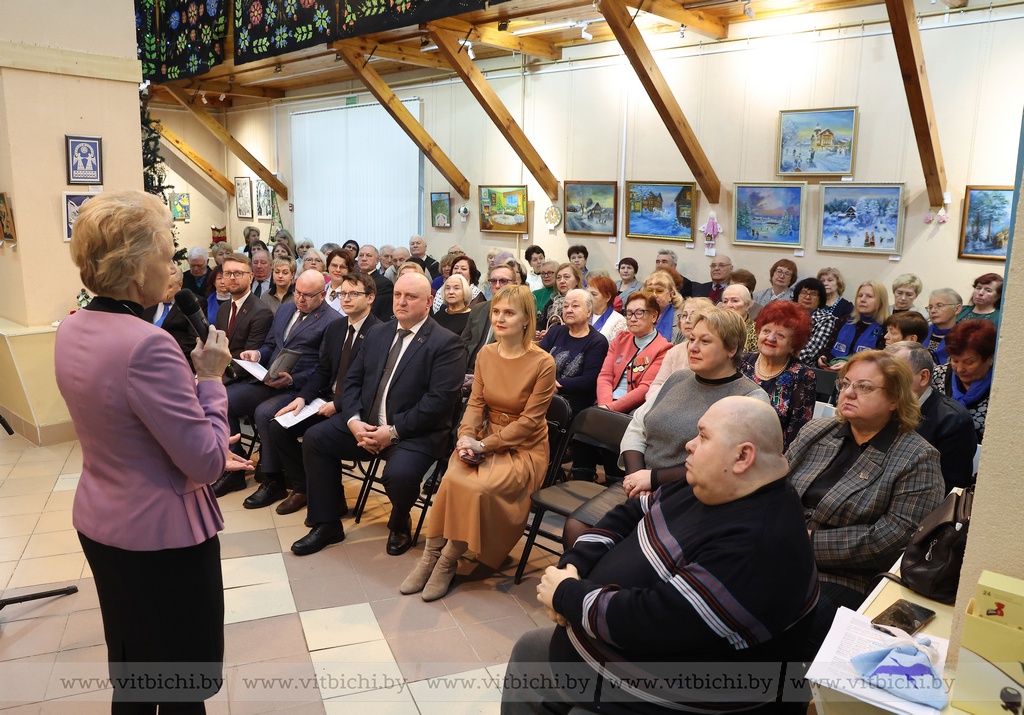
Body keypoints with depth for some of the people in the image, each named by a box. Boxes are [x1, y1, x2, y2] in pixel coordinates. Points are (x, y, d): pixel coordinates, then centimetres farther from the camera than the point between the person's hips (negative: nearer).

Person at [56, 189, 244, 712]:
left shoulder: (71, 330, 0)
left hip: (99, 522, 9)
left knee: (130, 671, 27)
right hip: (163, 536, -8)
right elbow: (207, 463, -25)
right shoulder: (147, 345, -28)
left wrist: (205, 456, 12)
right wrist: (211, 378, -14)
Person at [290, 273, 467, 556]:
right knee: (314, 438, -4)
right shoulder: (377, 333, 12)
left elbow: (440, 399, -19)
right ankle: (327, 524, 8)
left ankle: (399, 524, 5)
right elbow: (352, 380, 10)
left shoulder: (446, 343, -9)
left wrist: (393, 431, -21)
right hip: (365, 424, 7)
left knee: (398, 474, -33)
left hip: (414, 434, -7)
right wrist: (354, 421, -8)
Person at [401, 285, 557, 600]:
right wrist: (466, 436, -14)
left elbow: (529, 420, -13)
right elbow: (476, 402, 6)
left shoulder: (543, 363, -13)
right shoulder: (485, 355, 5)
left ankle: (447, 561, -7)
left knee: (475, 487, -28)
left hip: (524, 448, -4)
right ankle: (430, 556, -10)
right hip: (485, 439, 4)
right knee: (452, 478, -25)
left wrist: (484, 444, -18)